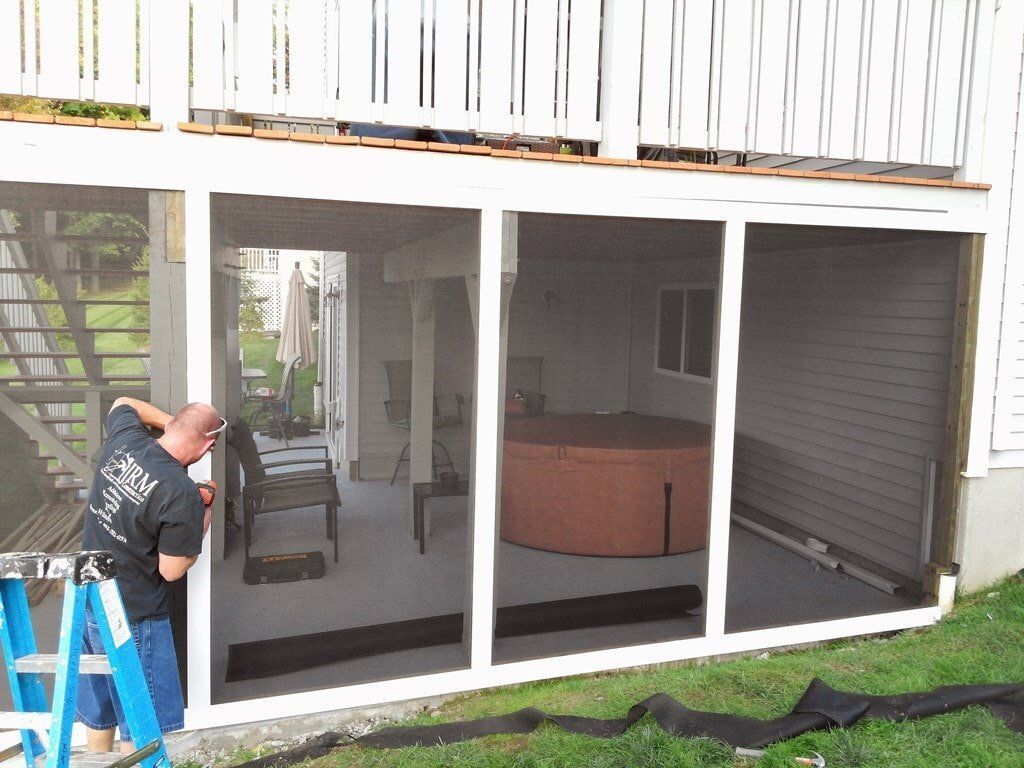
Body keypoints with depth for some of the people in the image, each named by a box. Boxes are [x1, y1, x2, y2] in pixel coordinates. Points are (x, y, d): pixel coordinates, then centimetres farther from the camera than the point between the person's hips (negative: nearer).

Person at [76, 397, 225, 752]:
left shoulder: (124, 439, -8)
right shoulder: (183, 496, -28)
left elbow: (122, 403, 17)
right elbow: (171, 571, -17)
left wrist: (170, 423, 8)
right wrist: (202, 526, -4)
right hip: (131, 618, -8)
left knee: (97, 714, 25)